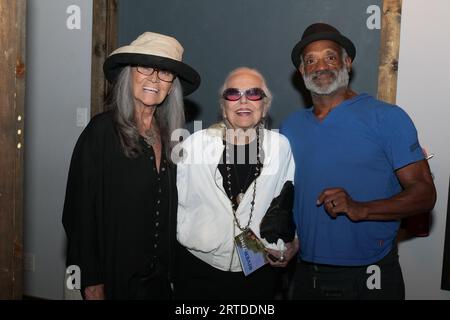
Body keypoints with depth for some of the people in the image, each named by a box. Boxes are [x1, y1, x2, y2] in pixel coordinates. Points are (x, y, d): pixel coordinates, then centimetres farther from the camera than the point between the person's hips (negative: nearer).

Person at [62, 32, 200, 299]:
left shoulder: (169, 135, 3)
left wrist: (172, 272, 5)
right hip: (115, 277, -5)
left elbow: (168, 213, 9)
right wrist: (92, 284, -12)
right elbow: (81, 211, -12)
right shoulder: (102, 130, -13)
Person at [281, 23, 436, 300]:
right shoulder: (290, 127, 5)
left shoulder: (387, 117, -8)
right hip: (308, 274, 4)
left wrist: (361, 209, -25)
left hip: (369, 277, -3)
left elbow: (424, 193, -11)